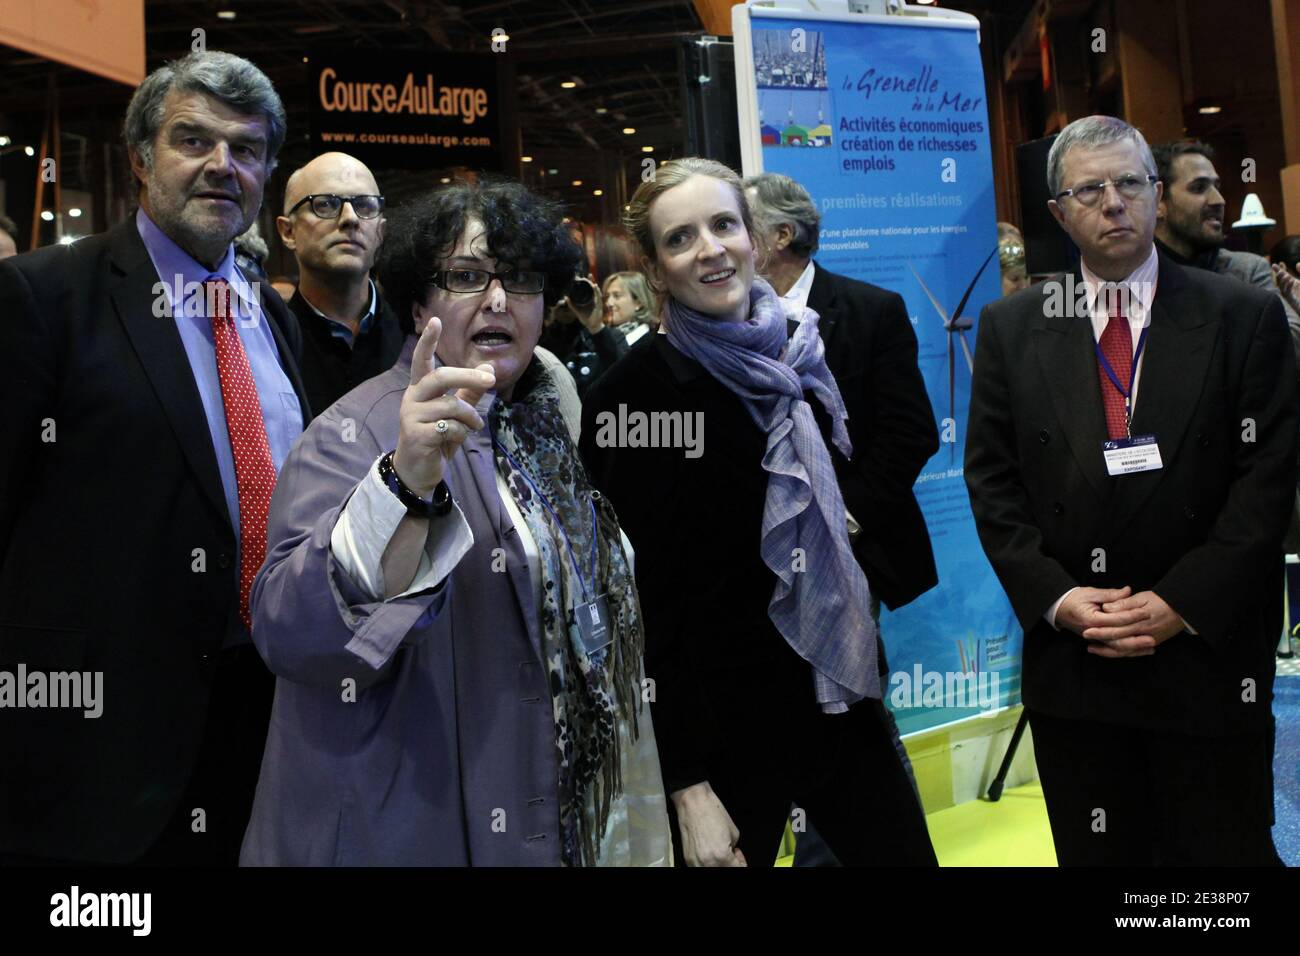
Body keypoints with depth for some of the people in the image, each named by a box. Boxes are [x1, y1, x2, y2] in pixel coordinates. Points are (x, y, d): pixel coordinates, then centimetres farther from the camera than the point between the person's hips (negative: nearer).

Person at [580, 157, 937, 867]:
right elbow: (644, 603, -15)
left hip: (839, 696, 6)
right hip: (721, 723, -5)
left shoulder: (801, 352, 3)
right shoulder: (632, 395, -14)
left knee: (903, 849, 11)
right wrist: (687, 788, -16)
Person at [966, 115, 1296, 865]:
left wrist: (1183, 603, -13)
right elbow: (992, 480, 3)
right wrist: (1056, 597, -8)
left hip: (1209, 651, -1)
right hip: (1070, 656, 2)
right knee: (1094, 853, 14)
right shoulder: (1011, 327, 5)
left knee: (1224, 849, 9)